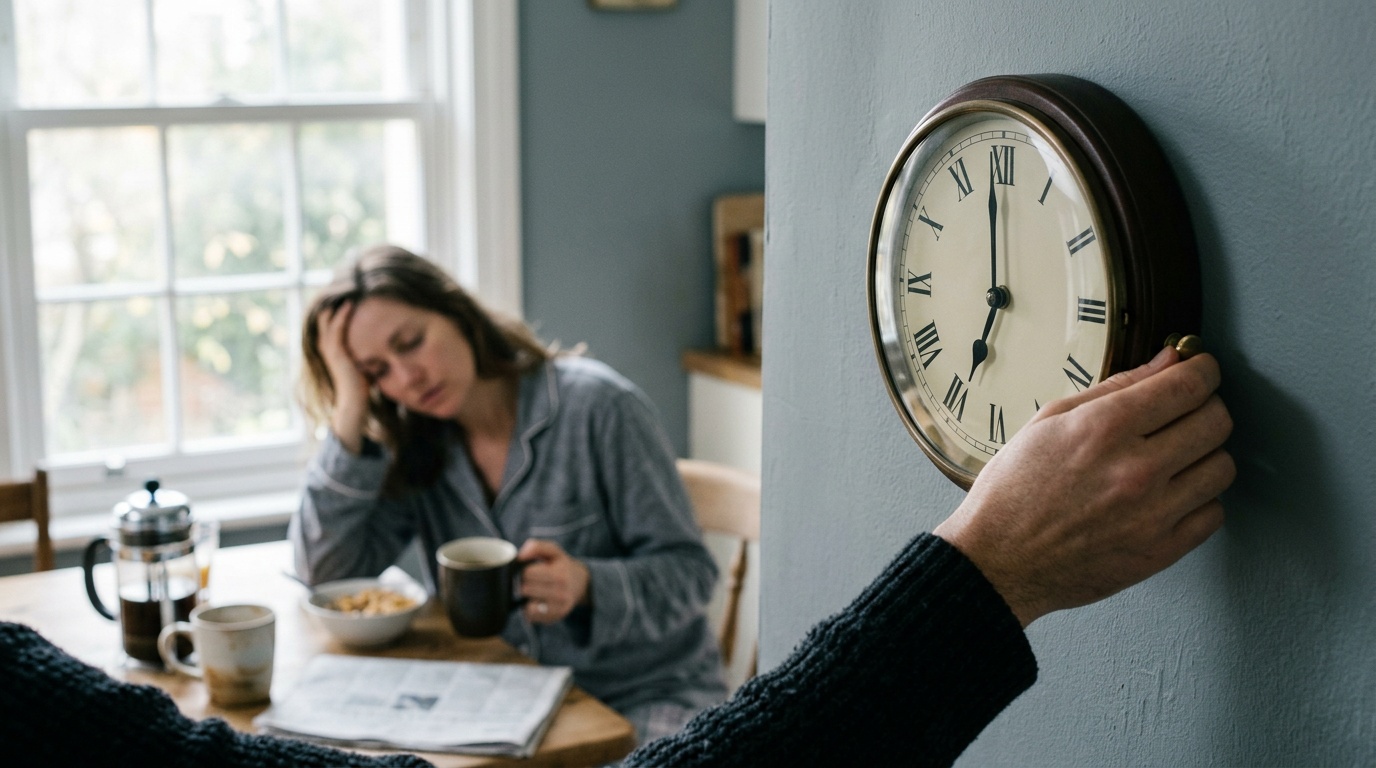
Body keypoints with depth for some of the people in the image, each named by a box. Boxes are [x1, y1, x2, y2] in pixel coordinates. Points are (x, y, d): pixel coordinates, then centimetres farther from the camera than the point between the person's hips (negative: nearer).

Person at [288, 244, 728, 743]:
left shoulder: (598, 407, -12)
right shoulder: (413, 445, 3)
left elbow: (689, 572, -10)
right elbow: (327, 571, -7)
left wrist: (585, 585, -31)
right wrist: (351, 410, -10)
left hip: (646, 697, -5)